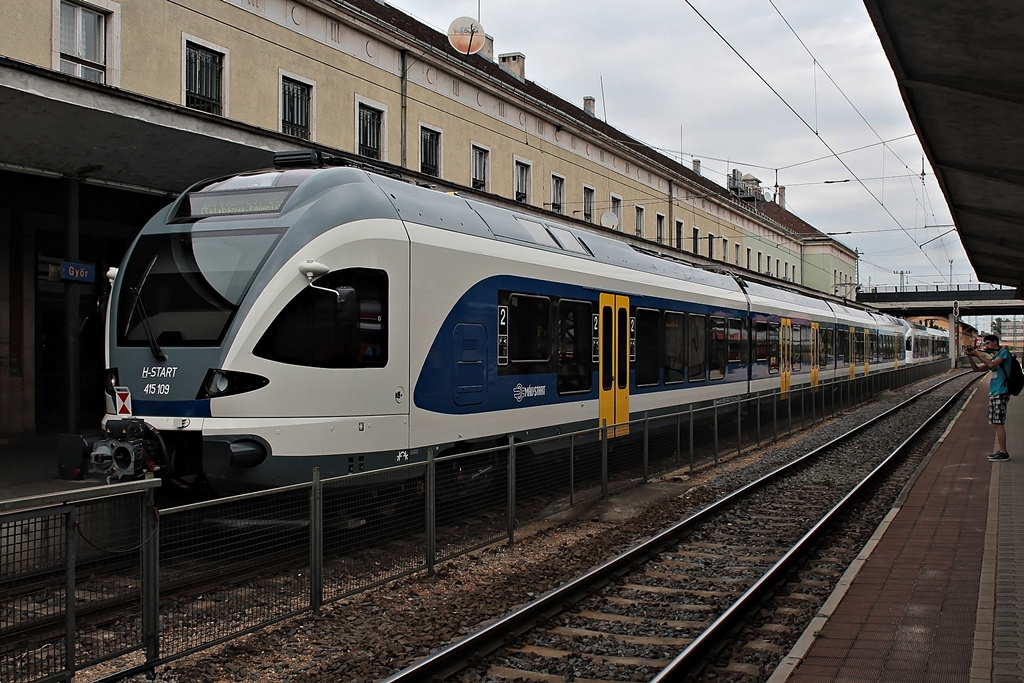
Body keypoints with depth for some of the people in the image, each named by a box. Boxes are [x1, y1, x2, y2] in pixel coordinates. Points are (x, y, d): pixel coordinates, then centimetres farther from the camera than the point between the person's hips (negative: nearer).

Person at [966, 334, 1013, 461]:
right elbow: (977, 369, 16)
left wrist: (978, 354, -14)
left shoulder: (1004, 352, -6)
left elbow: (991, 365, -20)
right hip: (994, 393, 9)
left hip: (1001, 393, -9)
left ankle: (1003, 453, -8)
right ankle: (1001, 451, 16)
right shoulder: (993, 357, 19)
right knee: (996, 424, 11)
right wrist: (970, 357, 3)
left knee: (999, 423, -10)